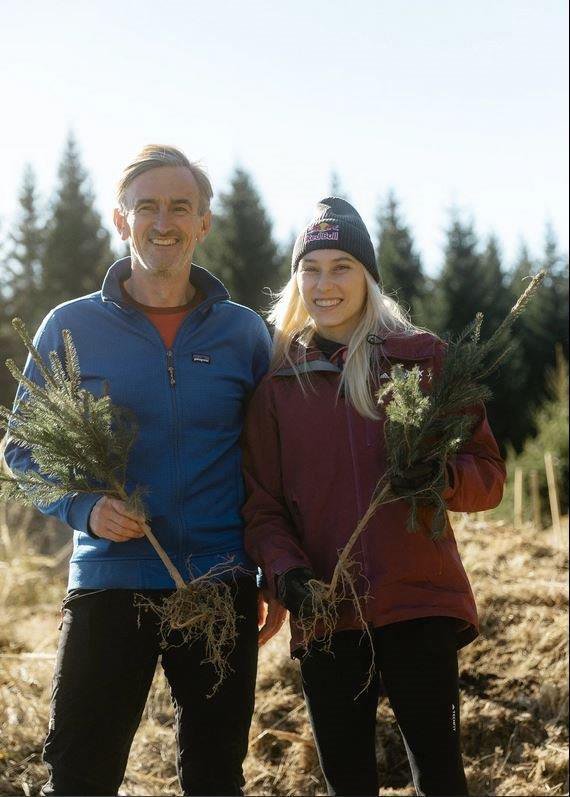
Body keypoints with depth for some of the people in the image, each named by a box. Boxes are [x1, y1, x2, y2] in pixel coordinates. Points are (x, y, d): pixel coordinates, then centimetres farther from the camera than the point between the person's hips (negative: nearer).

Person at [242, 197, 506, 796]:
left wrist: (444, 476, -18)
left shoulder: (423, 358, 3)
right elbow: (262, 504, 6)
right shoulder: (277, 378, 7)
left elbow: (489, 473, 3)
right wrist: (286, 572, -12)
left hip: (420, 604, -2)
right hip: (326, 615, 2)